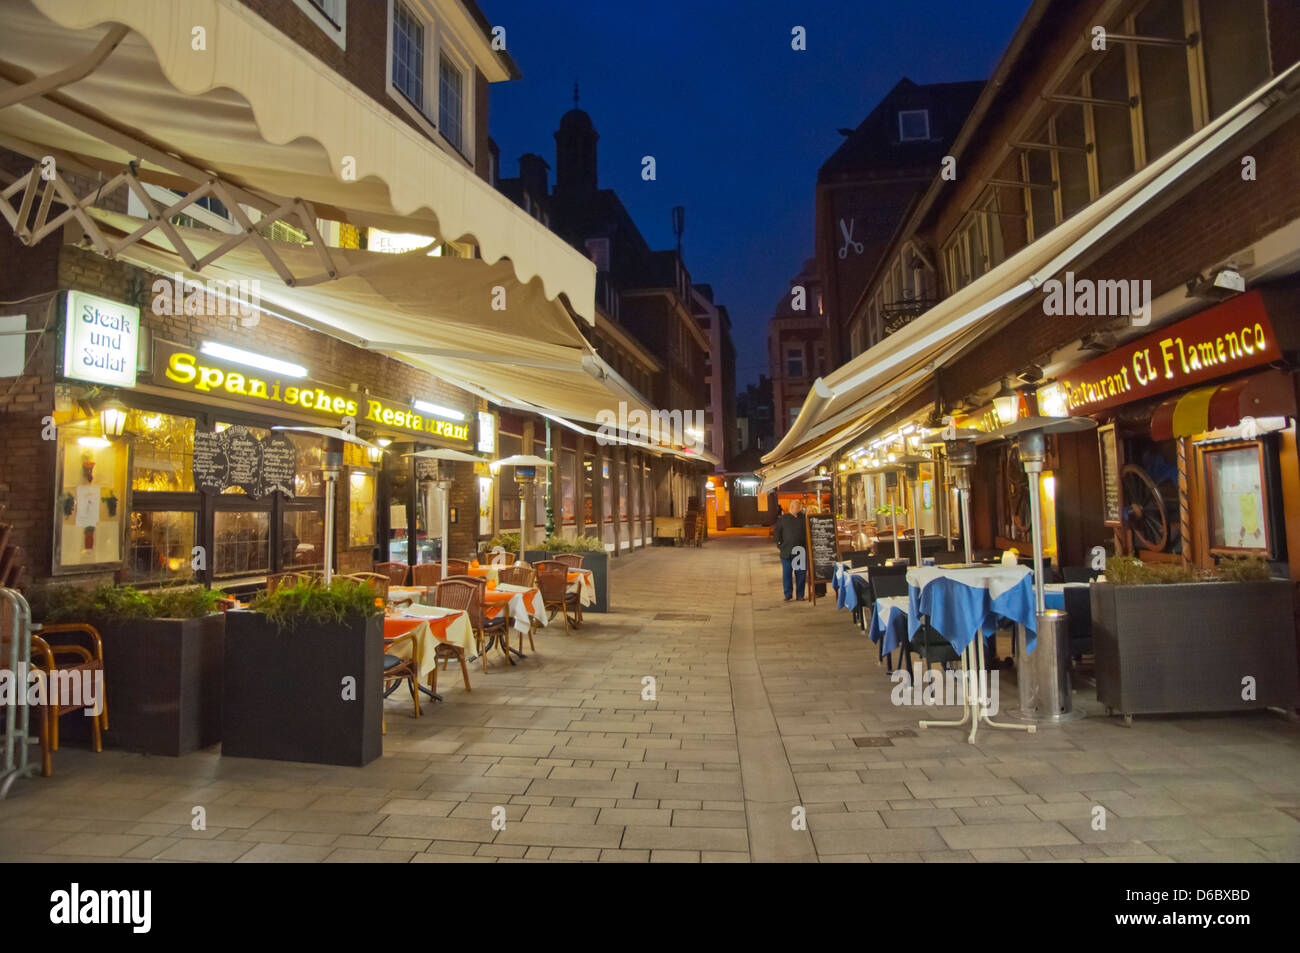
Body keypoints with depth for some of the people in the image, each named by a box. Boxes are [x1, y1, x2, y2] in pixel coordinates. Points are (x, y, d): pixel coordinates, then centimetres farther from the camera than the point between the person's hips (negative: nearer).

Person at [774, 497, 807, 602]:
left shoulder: (803, 518, 7)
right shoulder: (783, 518, 5)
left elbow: (807, 533, 8)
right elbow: (777, 533, 9)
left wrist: (806, 547, -1)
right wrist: (780, 544, 0)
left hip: (800, 551, 1)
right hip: (787, 552, -1)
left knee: (801, 574, 5)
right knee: (787, 574, 1)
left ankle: (800, 594, 16)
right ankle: (787, 595, 10)